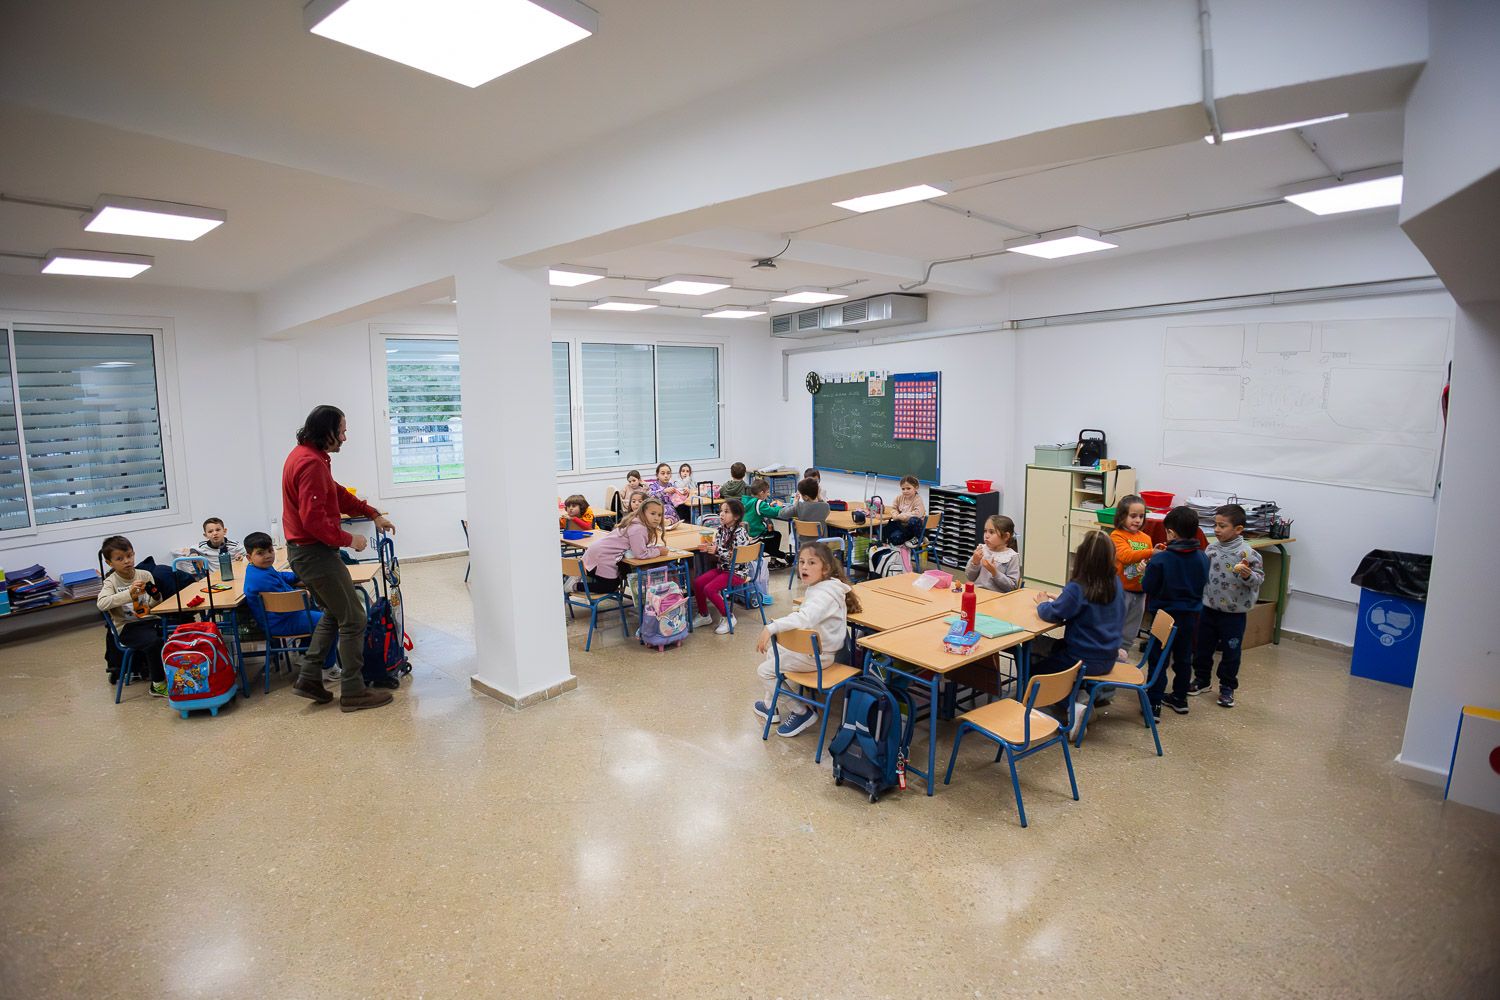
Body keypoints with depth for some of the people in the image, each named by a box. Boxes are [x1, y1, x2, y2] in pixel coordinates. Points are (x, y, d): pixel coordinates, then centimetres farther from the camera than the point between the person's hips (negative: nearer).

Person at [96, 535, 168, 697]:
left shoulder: (145, 575, 6)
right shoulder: (111, 582, -2)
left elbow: (153, 605, 10)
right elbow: (101, 604, -23)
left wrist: (156, 596, -13)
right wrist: (129, 594, -35)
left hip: (150, 620, 3)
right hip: (127, 627, -3)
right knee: (154, 642, -30)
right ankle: (158, 685, -13)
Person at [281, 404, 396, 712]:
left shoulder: (304, 455, 13)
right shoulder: (312, 463, -21)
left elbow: (337, 494, 19)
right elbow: (314, 519, -26)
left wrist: (373, 514, 16)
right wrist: (348, 540, -14)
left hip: (303, 550, 11)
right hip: (315, 553, -11)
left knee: (334, 613, 23)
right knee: (353, 619, -2)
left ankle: (309, 680, 26)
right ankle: (353, 692, 6)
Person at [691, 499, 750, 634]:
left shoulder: (739, 533, -19)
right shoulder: (721, 529, 4)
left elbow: (735, 556, -24)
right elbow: (718, 550, 10)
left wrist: (717, 550, -30)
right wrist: (710, 547, -11)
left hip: (737, 571, -8)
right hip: (722, 567, 8)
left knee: (709, 589, -21)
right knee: (697, 582, -3)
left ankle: (728, 617, -2)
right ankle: (704, 615, 15)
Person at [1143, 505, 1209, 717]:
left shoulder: (1160, 560, -21)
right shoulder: (1202, 558, -5)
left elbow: (1148, 587, -14)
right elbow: (1202, 582, 11)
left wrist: (1148, 569, 3)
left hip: (1165, 616, -5)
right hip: (1191, 616, 5)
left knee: (1157, 659, 3)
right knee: (1183, 658, 19)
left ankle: (1154, 704, 3)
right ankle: (1180, 698, 33)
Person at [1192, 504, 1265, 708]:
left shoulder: (1246, 552, -16)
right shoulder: (1212, 548, 0)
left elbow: (1259, 577, -16)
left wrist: (1248, 575, -34)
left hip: (1234, 612, -5)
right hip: (1209, 608, 5)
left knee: (1231, 652, 9)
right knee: (1202, 647, 15)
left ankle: (1227, 687, 25)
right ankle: (1202, 679, 33)